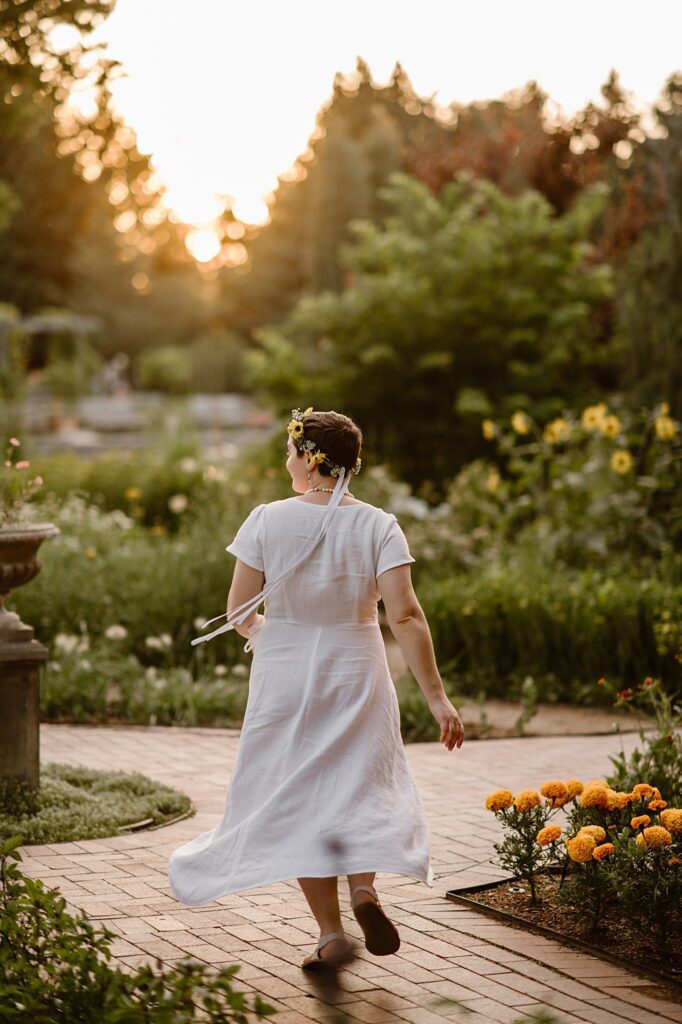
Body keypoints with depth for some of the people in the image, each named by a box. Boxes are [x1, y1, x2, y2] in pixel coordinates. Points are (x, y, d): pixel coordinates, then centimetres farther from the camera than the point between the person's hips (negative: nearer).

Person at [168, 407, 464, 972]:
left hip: (285, 678, -1)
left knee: (299, 799, 10)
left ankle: (331, 932, 7)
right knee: (361, 787, 17)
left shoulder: (268, 520, -8)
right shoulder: (378, 526, -7)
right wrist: (437, 697, -13)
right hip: (356, 676, 1)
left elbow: (239, 614, -4)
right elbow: (405, 615, -15)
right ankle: (364, 886, -9)